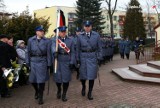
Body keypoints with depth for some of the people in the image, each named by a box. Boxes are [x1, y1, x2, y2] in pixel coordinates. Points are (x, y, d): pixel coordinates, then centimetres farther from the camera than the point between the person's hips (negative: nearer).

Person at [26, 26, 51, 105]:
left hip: (42, 62, -2)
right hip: (33, 62, 2)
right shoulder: (30, 40, 4)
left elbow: (48, 53, 1)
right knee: (32, 80, 8)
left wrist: (49, 64, -1)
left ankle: (40, 97, 17)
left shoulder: (47, 41, 0)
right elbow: (28, 52, 6)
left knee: (41, 80, 1)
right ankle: (36, 91, 39)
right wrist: (27, 62, 1)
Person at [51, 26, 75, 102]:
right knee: (58, 78, 5)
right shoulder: (54, 39, 1)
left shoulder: (70, 40, 8)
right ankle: (59, 90, 36)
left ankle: (64, 94, 20)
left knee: (66, 78, 1)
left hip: (67, 62, 1)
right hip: (58, 61, -1)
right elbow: (53, 47, -20)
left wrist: (72, 62, -3)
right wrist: (54, 52, -42)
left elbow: (72, 52, 5)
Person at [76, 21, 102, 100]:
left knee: (91, 76, 1)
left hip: (93, 57, -1)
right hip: (83, 57, 1)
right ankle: (83, 87, 39)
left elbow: (99, 48, 2)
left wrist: (99, 58, -3)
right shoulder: (80, 36, 1)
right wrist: (78, 59, 2)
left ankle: (90, 93, 17)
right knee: (82, 75, 7)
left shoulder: (96, 35, -1)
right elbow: (78, 49, 5)